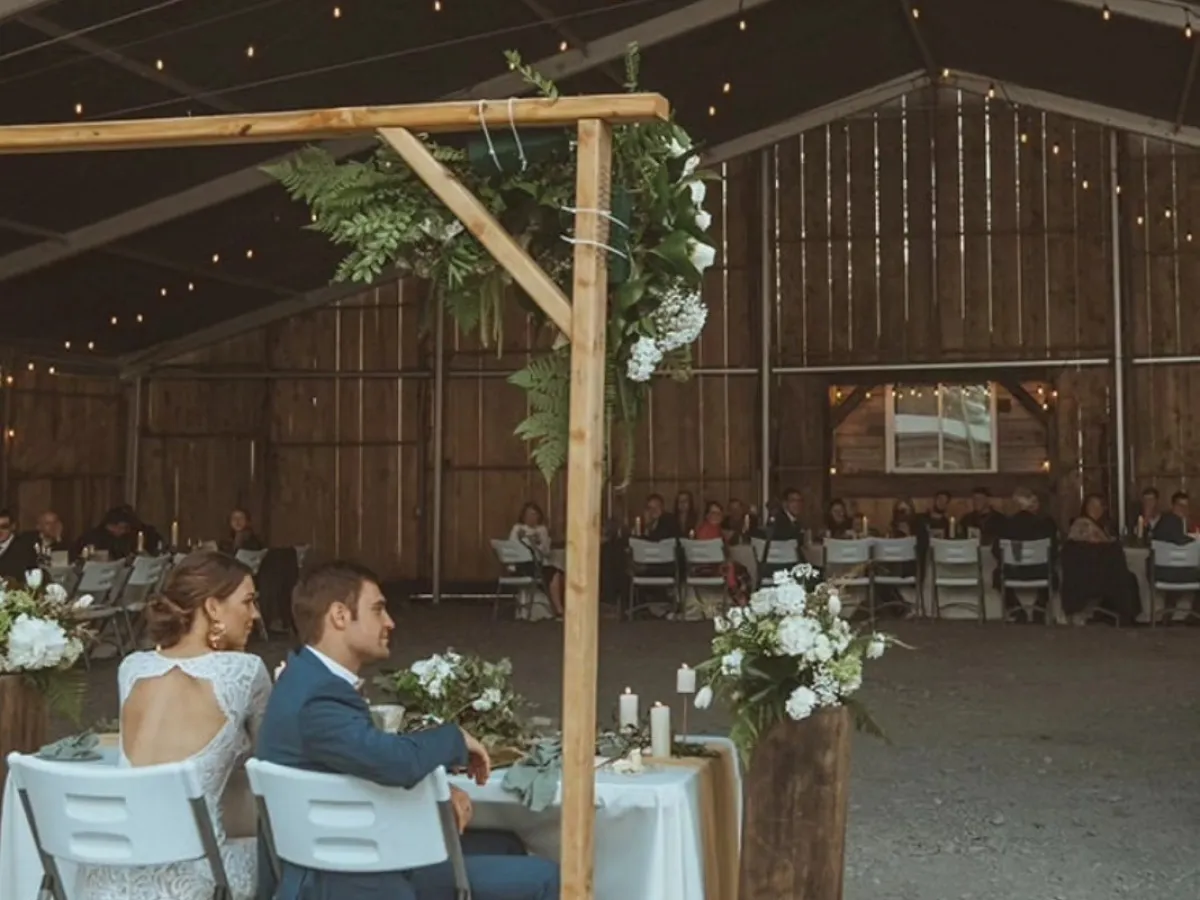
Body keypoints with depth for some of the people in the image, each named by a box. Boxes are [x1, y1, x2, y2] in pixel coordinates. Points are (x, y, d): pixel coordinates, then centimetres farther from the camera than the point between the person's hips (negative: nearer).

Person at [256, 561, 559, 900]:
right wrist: (456, 738, -18)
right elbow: (397, 762, -39)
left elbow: (380, 758, 13)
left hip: (334, 863, 10)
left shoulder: (311, 676, 6)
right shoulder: (319, 698, -26)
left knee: (503, 848, 20)